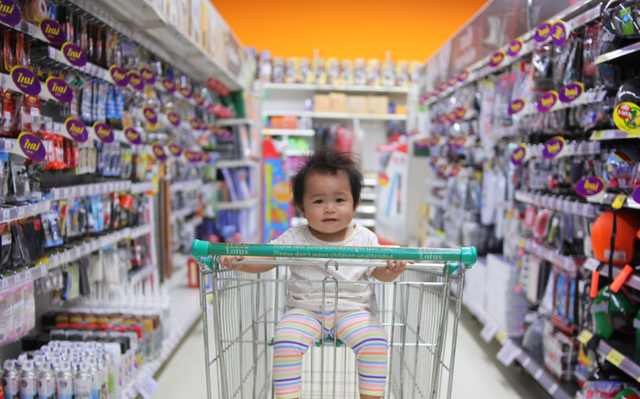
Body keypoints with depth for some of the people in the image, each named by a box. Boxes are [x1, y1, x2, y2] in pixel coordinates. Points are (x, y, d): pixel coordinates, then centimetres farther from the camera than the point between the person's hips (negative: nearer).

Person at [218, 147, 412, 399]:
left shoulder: (364, 239, 0)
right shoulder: (295, 239, -2)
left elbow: (380, 273, 2)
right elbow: (262, 261, -5)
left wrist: (392, 269, -22)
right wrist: (238, 261, -25)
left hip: (352, 310, 1)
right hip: (305, 310, 0)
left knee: (375, 340, -24)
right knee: (285, 339, -26)